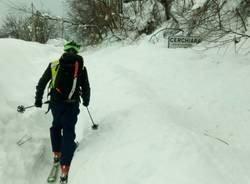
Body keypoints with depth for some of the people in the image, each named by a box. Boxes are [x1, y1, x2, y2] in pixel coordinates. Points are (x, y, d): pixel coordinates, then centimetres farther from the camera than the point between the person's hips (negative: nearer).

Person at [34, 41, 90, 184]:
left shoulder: (54, 64, 5)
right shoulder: (81, 66, 4)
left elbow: (42, 83, 7)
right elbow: (86, 88, 9)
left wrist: (38, 99, 20)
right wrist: (86, 101, 28)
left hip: (56, 102, 1)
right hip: (72, 104, -1)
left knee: (56, 126, 28)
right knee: (69, 133, 3)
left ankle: (57, 154, 34)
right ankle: (64, 170, -3)